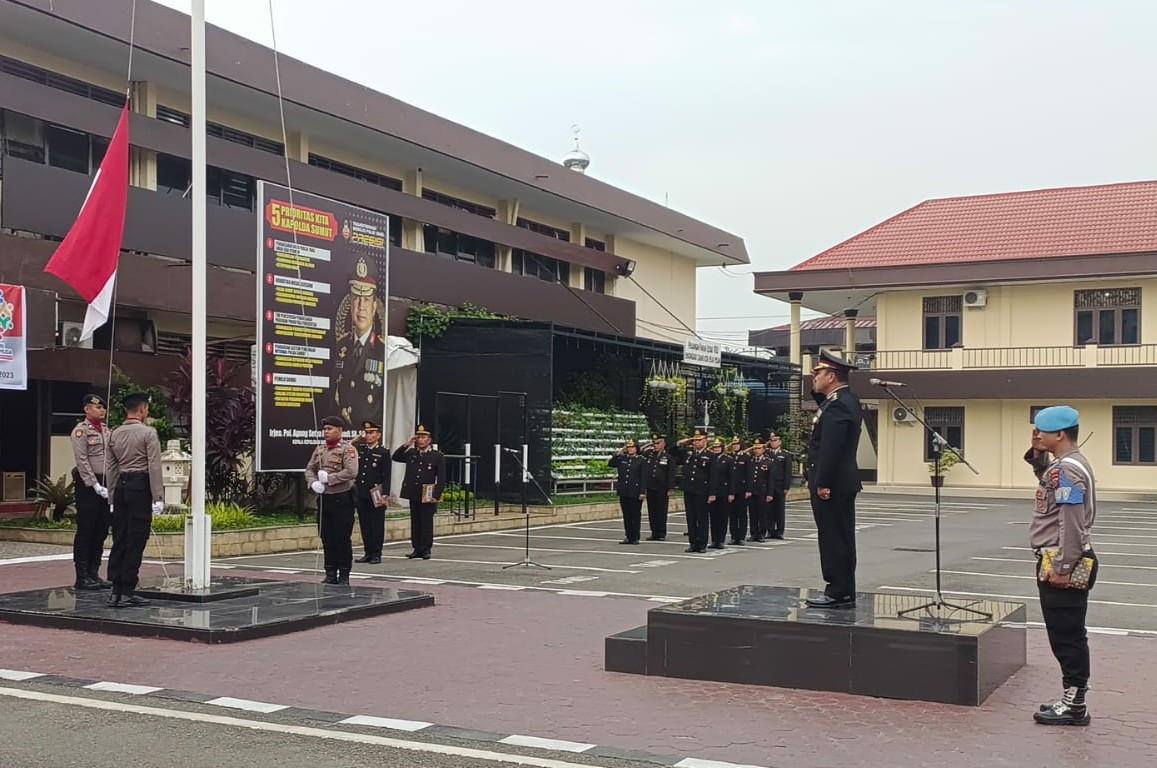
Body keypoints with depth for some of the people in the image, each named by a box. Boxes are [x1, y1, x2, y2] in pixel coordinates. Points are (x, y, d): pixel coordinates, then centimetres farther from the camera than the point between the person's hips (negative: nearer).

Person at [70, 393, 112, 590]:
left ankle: (94, 574, 16)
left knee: (101, 530, 8)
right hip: (88, 485, -7)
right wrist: (96, 486, -17)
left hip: (106, 485, 7)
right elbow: (82, 461, -13)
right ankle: (82, 577, 2)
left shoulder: (106, 431, 15)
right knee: (85, 531, -3)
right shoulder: (80, 431, -6)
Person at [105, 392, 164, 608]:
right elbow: (154, 467, -11)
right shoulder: (148, 433, -6)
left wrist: (113, 497, 19)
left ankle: (116, 591, 10)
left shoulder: (114, 434, 13)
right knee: (135, 541, -3)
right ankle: (127, 592, -3)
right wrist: (158, 498, -11)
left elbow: (111, 468, 15)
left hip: (121, 486, 6)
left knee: (119, 540, 9)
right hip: (140, 487, -6)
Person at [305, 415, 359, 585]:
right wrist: (313, 483, -7)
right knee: (327, 538, 10)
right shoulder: (320, 449, 12)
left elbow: (351, 472, -21)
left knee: (342, 539, -1)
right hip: (323, 498, 6)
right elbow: (309, 469, 14)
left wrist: (329, 478, -19)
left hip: (342, 499, -6)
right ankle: (330, 574, 19)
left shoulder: (348, 449, -9)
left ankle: (344, 575, 8)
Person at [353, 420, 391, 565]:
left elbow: (386, 476, -6)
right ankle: (368, 552, 16)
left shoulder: (383, 453, -2)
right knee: (364, 525, 9)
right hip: (361, 495, 5)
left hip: (375, 496, -5)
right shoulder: (359, 449, 11)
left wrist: (385, 495, -13)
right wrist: (356, 440, 2)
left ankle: (376, 554, 7)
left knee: (377, 525, 1)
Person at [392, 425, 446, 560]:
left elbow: (441, 478, -4)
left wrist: (436, 496, -10)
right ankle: (417, 549, 14)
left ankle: (426, 550, 7)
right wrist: (406, 445, -3)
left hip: (428, 497, -4)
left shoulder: (437, 456, -2)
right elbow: (395, 457, 7)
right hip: (413, 494, 4)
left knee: (427, 523, 0)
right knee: (415, 522, 8)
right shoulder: (411, 453, 11)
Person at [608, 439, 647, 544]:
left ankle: (635, 537, 7)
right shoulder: (622, 459, 11)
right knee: (626, 515, 8)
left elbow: (643, 477, -6)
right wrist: (618, 454, -5)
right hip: (623, 492, 4)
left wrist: (643, 492, -13)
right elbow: (610, 463, 3)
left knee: (636, 515, 1)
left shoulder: (641, 460, -2)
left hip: (636, 492, -4)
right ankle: (629, 537, 15)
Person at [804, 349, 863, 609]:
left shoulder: (837, 406, -19)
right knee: (841, 538, 13)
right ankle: (842, 592, 19)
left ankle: (839, 593, 0)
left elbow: (831, 448, -24)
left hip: (831, 485, -10)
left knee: (835, 539, -5)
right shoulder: (848, 399, 13)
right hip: (843, 482, 10)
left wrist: (823, 484, -23)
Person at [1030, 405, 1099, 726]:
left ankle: (1075, 706, 2)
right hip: (1064, 562, 11)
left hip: (1063, 566, -11)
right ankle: (1073, 700, 22)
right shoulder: (1072, 464, 16)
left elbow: (1071, 523, -22)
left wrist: (1061, 568, -21)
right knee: (1069, 636, 15)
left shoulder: (1066, 469, -17)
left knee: (1066, 637, -4)